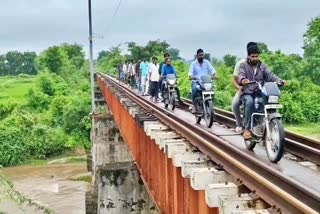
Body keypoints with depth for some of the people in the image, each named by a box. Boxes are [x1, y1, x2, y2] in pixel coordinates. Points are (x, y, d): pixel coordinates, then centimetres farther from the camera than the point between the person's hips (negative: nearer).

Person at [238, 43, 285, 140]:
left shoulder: (262, 66, 16)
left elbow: (270, 75, 1)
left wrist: (279, 80, -20)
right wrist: (243, 80, -39)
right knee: (250, 102, -35)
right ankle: (247, 129, -30)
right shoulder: (243, 65, 6)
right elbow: (240, 76, -14)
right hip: (247, 93, -3)